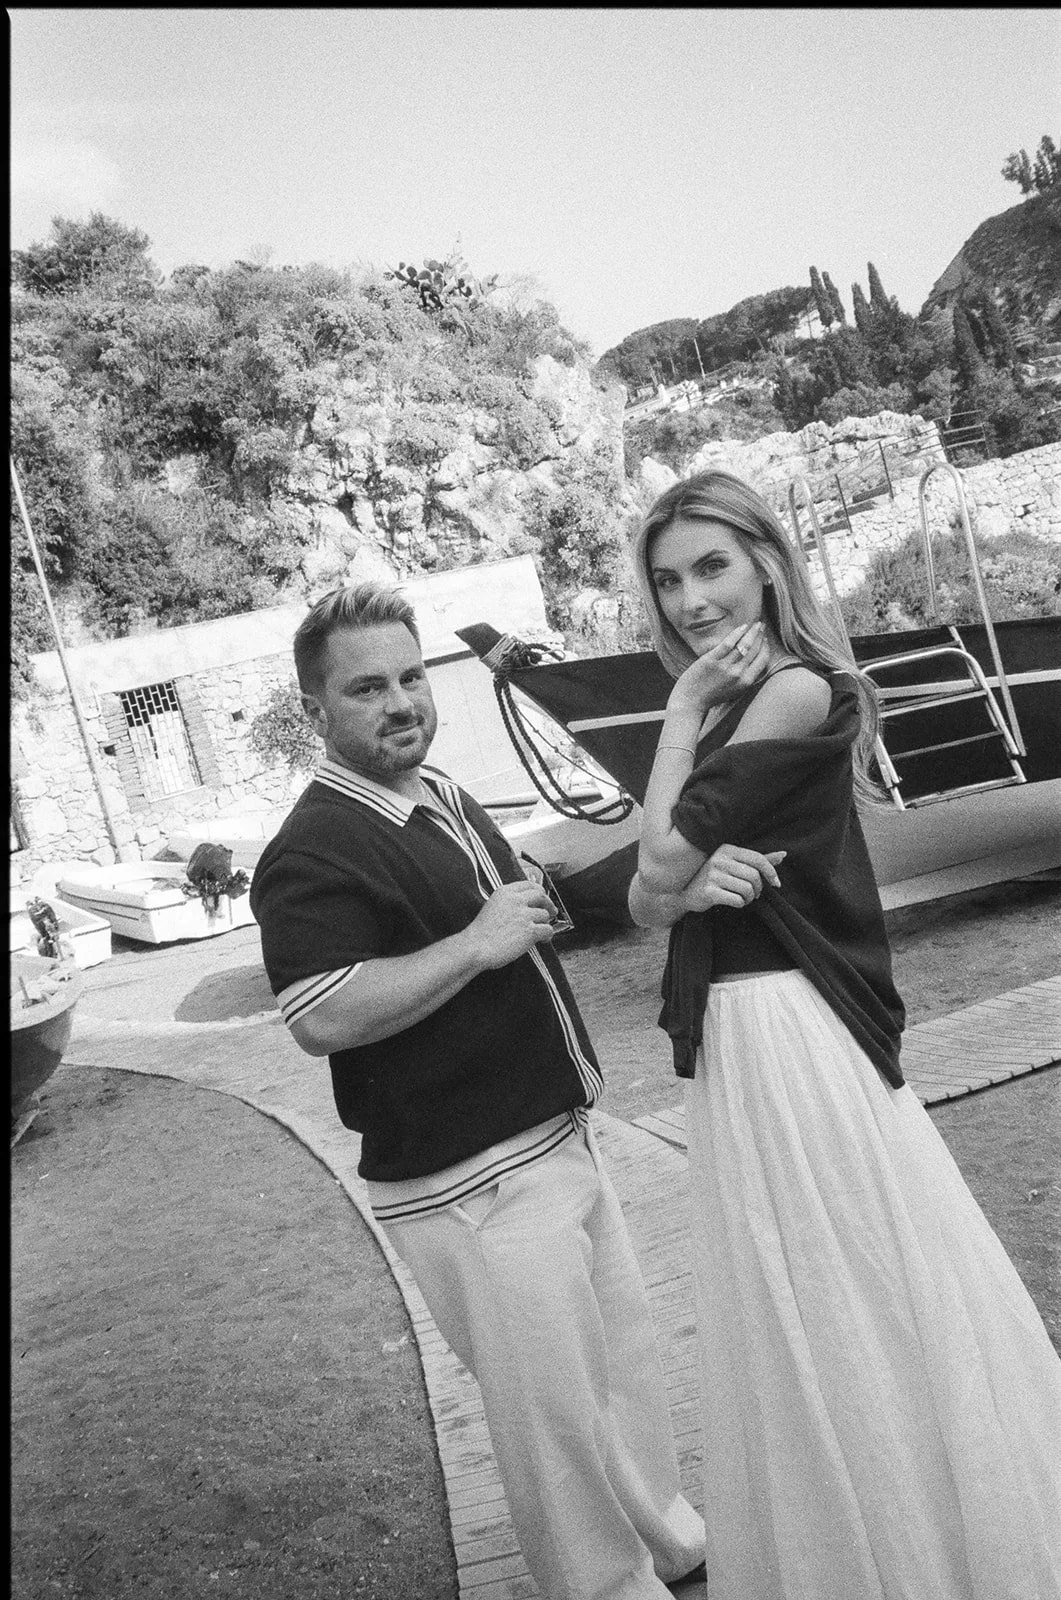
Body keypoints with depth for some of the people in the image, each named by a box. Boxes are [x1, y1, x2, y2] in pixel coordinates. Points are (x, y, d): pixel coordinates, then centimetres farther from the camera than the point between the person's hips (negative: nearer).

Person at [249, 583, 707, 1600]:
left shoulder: (443, 799, 10)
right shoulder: (313, 852, -20)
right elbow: (320, 1018, -32)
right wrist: (477, 943, -27)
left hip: (558, 1138, 10)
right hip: (471, 1187, -9)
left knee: (626, 1363, 24)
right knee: (557, 1414, 4)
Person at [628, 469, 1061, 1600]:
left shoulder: (796, 691, -14)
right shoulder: (727, 714, 12)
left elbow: (664, 859, -15)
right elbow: (646, 903, 7)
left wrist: (683, 709, -7)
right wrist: (692, 883, -15)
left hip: (795, 1036, -9)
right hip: (733, 1041, 9)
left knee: (861, 1319, 7)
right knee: (797, 1334, 20)